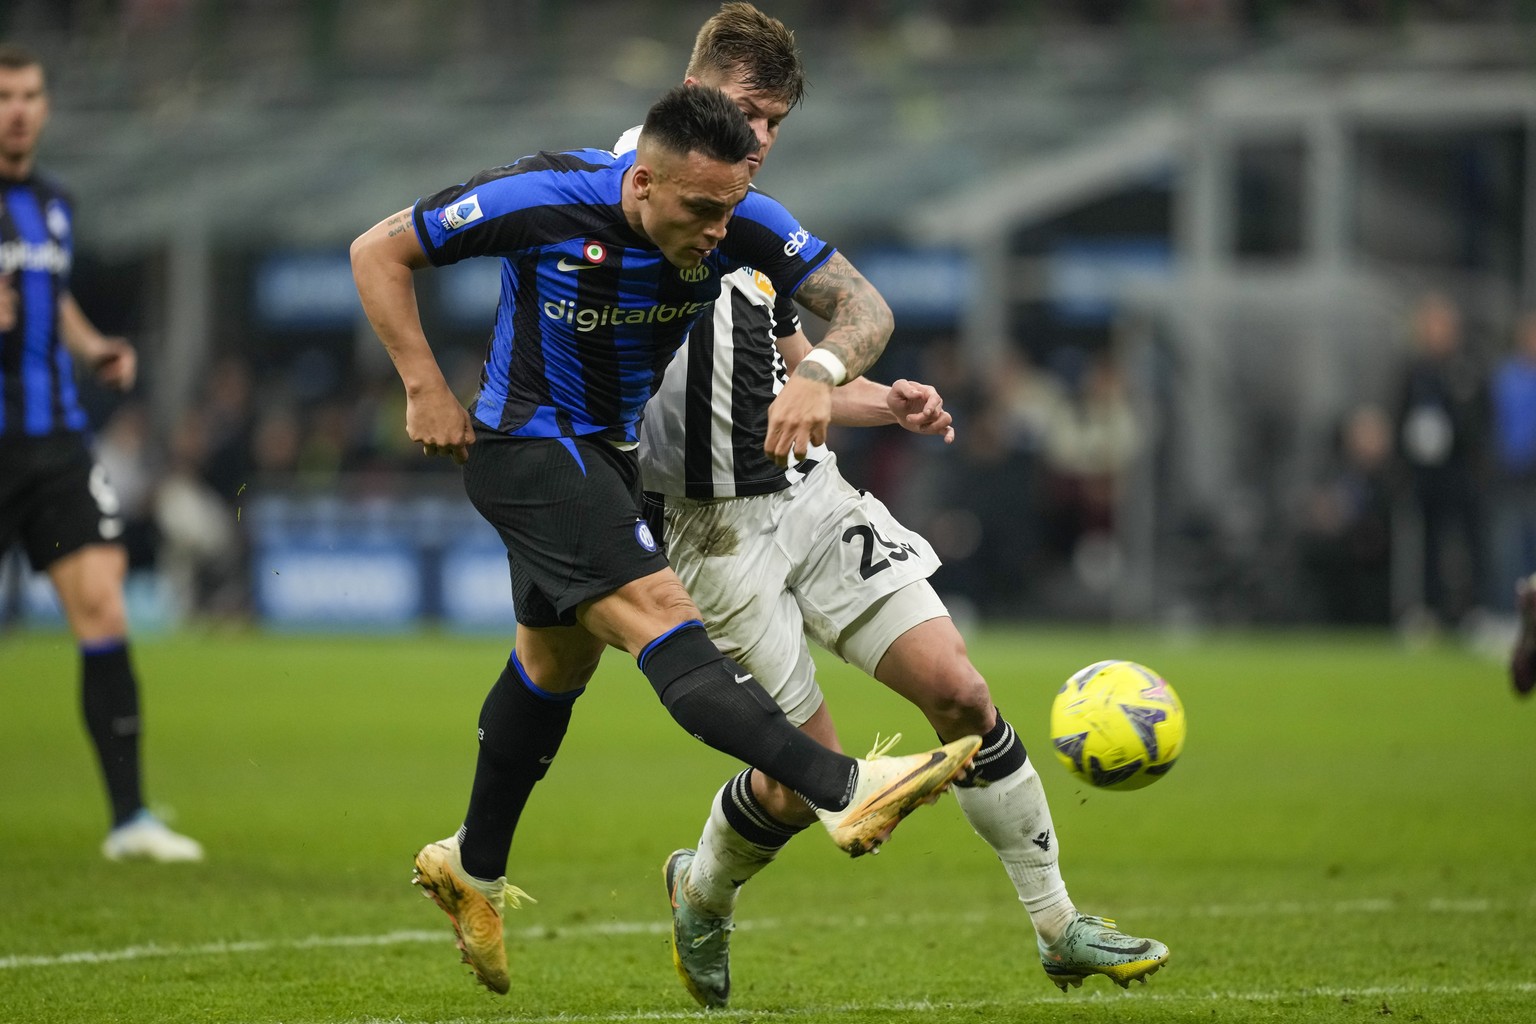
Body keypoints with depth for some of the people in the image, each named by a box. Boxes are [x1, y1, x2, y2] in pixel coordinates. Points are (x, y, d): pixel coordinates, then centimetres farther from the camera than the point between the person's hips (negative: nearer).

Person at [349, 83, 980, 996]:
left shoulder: (738, 221, -17)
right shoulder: (547, 200, -26)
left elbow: (864, 305, -16)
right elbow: (379, 252, -15)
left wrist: (822, 375, -38)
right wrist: (427, 389, -18)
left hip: (614, 452, 7)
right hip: (527, 447, -7)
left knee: (560, 658, 22)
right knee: (657, 609, -24)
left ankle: (474, 869, 42)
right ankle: (844, 792, -39)